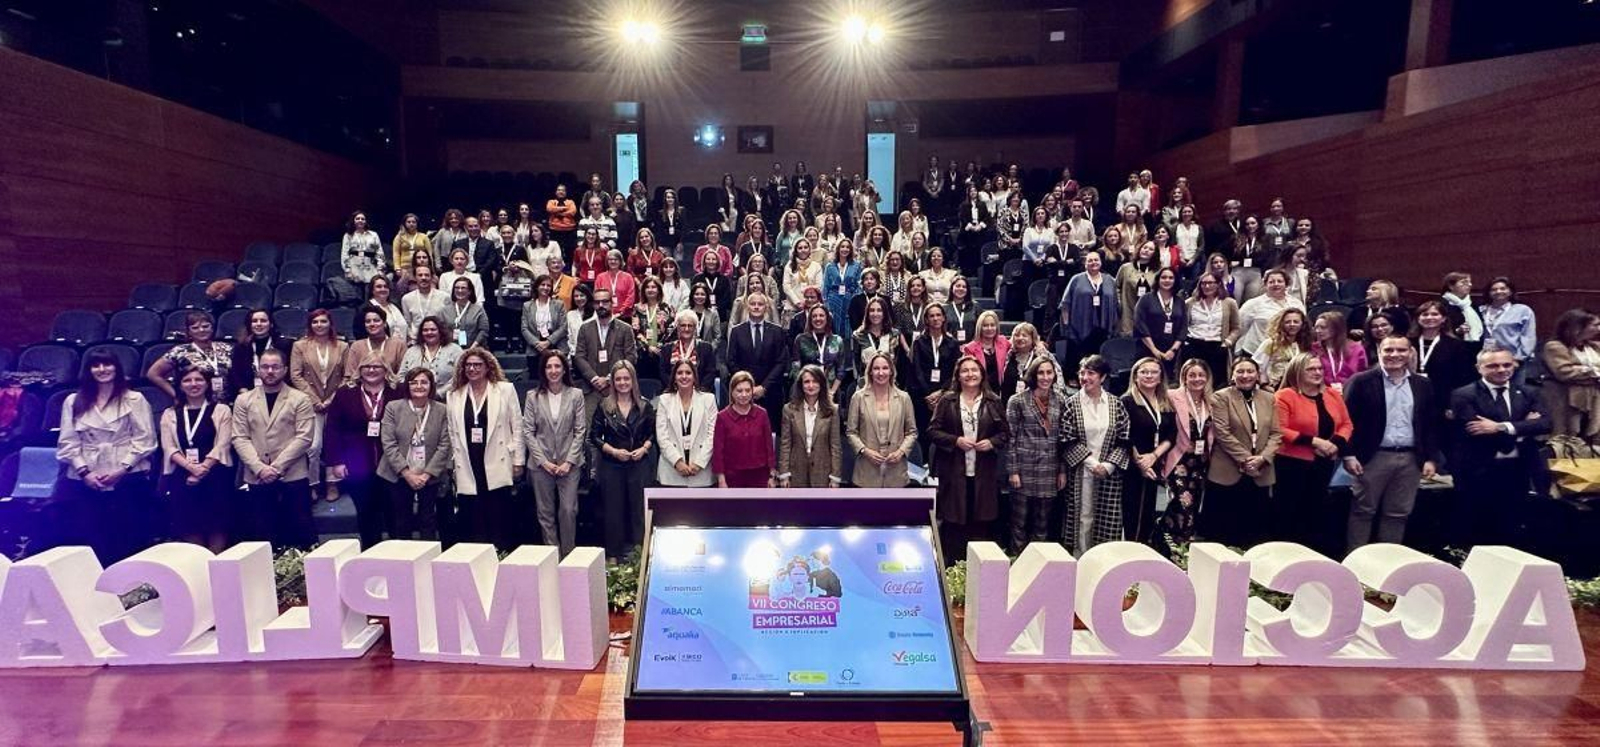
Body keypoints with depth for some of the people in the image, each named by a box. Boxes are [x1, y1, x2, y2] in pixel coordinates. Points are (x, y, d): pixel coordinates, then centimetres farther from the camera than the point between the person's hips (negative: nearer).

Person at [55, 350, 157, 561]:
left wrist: (123, 469, -10)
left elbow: (144, 439, 0)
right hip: (85, 481, 2)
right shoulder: (73, 401, 13)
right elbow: (68, 443, 7)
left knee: (126, 539, -3)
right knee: (85, 537, -2)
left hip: (128, 479, -2)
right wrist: (84, 472, -6)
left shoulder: (134, 399, 5)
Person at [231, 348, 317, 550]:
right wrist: (260, 468, -11)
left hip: (293, 477, -2)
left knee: (301, 533, 1)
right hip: (256, 479, 2)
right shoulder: (243, 400, 10)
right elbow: (240, 439, 3)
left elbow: (303, 438, -6)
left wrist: (277, 467, -13)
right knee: (261, 536, 7)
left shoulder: (300, 400, 2)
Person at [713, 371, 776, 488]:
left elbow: (768, 445, 3)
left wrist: (772, 475, 2)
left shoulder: (762, 414, -1)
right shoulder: (723, 417, -7)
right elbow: (718, 450, -5)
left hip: (759, 476, 2)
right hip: (733, 477, -1)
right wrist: (721, 480, -7)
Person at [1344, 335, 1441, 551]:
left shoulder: (1424, 385, 9)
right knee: (1363, 511, 3)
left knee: (1398, 514, 11)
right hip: (1374, 457, -4)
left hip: (1411, 459, 4)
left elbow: (1432, 424, 11)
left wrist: (1431, 458, 4)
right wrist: (1349, 455, -11)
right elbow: (1347, 420, -6)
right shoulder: (1362, 381, -5)